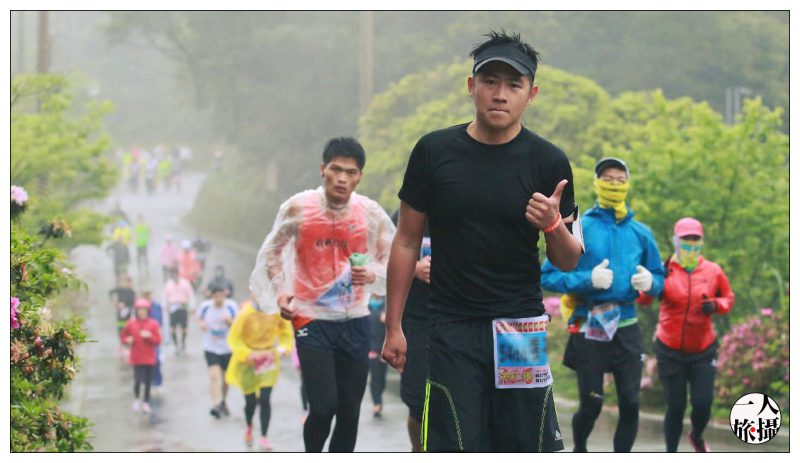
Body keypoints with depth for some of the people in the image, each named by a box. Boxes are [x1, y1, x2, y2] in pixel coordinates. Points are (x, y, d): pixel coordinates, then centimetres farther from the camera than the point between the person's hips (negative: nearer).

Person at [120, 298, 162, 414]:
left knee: (148, 381, 4)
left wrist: (149, 336, -18)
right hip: (136, 358, -1)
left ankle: (146, 402, 18)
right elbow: (123, 335, 14)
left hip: (149, 358, 1)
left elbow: (158, 340, -1)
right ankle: (136, 399, 19)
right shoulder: (131, 323, 1)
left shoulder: (153, 324, -1)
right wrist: (127, 340, -7)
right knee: (138, 380, -8)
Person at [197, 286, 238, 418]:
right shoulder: (205, 306, -7)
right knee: (214, 376, -19)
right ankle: (216, 405, -22)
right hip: (211, 347, -1)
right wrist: (201, 324, -11)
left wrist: (230, 321, -23)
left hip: (228, 348, 1)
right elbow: (199, 319, 12)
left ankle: (222, 402, 37)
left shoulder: (231, 306, -8)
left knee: (225, 378, 14)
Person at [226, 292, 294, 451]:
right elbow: (233, 339, -16)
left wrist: (283, 348, -16)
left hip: (268, 359, 1)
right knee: (250, 401, 6)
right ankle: (249, 428, 37)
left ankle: (264, 437, 0)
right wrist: (248, 354, -28)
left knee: (265, 399, -9)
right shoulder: (246, 313, -20)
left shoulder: (278, 312, -12)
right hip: (248, 360, -1)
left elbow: (287, 333, 3)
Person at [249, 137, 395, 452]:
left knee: (350, 411, 7)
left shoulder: (371, 214, -4)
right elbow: (271, 251, 8)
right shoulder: (298, 208, -7)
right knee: (323, 407, -12)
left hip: (355, 322, 3)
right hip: (311, 320, -2)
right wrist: (279, 292, -4)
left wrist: (372, 275, -17)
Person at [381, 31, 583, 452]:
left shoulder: (548, 162, -1)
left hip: (522, 329, 1)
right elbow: (407, 241, 7)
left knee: (527, 445, 3)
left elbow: (569, 262, 3)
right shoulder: (434, 151, 0)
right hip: (452, 327, 0)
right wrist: (393, 326, 4)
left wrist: (553, 225, -19)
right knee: (454, 446, -5)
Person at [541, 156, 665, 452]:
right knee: (590, 406, 3)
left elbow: (659, 278, 16)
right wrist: (588, 279, -20)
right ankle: (579, 451, 32)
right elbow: (548, 276, -6)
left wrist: (650, 282, -8)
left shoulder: (640, 233, 8)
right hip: (589, 330, -3)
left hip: (627, 329, 3)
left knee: (630, 404, -2)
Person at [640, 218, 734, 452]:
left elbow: (728, 298, 13)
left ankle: (696, 436, 31)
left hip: (703, 351, 2)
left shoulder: (713, 271, 0)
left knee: (703, 403, -3)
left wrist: (715, 305, -9)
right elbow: (643, 299, -19)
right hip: (670, 351, -2)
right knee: (676, 406, 1)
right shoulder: (664, 270, -8)